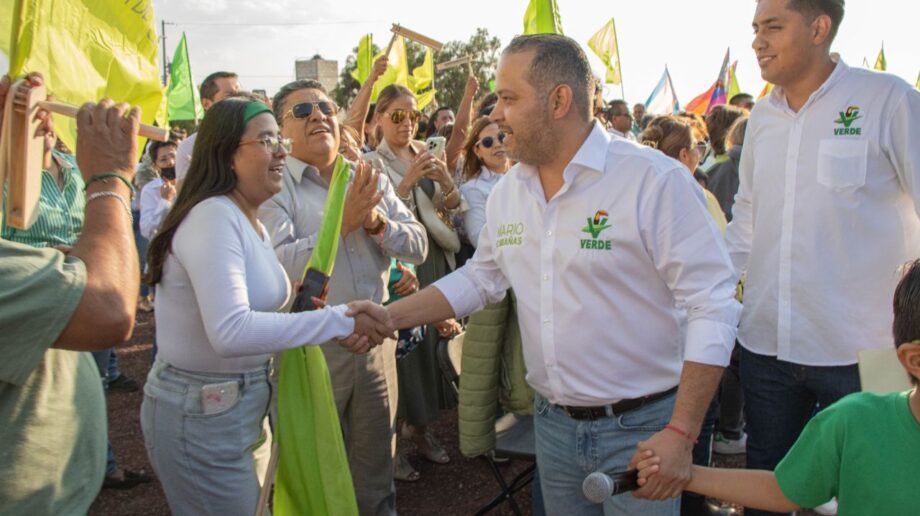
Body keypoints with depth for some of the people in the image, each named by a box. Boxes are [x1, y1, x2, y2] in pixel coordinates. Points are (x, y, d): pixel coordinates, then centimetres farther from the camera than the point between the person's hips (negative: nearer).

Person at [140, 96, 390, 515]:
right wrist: (339, 320, -30)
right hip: (201, 417, -9)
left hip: (245, 407, 9)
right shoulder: (213, 217, -22)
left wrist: (336, 329, -6)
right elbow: (230, 331, -34)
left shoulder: (250, 221, 9)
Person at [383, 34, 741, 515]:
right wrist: (389, 316, 4)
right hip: (552, 423, 6)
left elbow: (713, 304, -17)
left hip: (639, 429, -5)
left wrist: (681, 434, -19)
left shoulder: (654, 180, -18)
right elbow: (479, 278, 14)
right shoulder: (506, 191, 2)